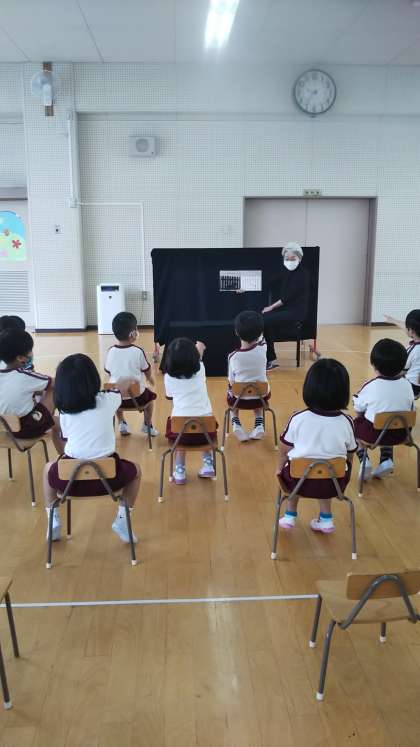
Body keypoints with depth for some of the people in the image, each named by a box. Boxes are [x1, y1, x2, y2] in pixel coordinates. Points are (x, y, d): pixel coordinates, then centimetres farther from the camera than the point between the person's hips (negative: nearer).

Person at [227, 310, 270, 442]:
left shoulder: (233, 356, -17)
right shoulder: (262, 349, -14)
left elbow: (232, 382, -6)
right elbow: (260, 337, 11)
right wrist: (256, 321, 27)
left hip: (240, 399, -1)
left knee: (230, 393, 33)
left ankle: (235, 423, 16)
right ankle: (259, 423, 20)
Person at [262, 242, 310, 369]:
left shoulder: (302, 274, -10)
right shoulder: (285, 272, 13)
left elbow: (289, 296, -17)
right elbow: (269, 285, 12)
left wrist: (272, 307, -17)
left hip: (296, 311, -7)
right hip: (284, 307, 7)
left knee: (266, 320, -25)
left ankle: (271, 360, -15)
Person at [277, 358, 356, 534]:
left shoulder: (298, 419, -12)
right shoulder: (346, 422, -8)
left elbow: (285, 450, 0)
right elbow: (350, 456, 4)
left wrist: (279, 469, 19)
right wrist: (345, 475, 24)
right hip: (334, 482, 1)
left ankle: (290, 515, 31)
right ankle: (326, 519, 31)